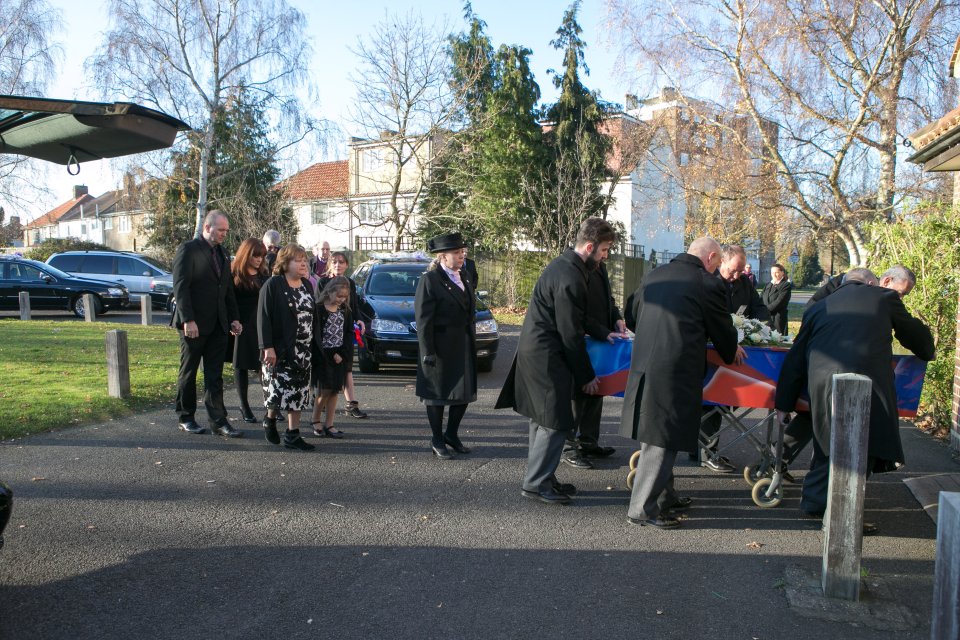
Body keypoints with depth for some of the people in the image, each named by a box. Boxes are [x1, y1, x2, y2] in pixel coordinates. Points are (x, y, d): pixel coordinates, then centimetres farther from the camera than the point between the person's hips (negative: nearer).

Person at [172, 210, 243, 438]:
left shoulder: (222, 252, 13)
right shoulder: (188, 249, -8)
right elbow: (180, 286, -14)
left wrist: (234, 318, 9)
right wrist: (188, 320, -20)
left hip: (217, 325, 6)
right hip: (194, 324, -6)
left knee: (215, 375, 6)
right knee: (188, 372, 8)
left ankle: (218, 420, 8)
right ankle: (185, 418, 20)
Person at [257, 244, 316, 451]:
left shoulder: (307, 285, 11)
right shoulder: (273, 285, -9)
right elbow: (264, 317, -13)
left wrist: (313, 345, 11)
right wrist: (268, 347, -19)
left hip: (303, 351, 6)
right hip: (280, 349, -6)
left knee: (297, 392, 6)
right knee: (279, 389, -6)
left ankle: (292, 434, 12)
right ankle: (270, 420, 22)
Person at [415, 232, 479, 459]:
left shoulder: (464, 280, 11)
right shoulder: (430, 280, -12)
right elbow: (423, 320, -15)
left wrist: (472, 343, 13)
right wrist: (427, 352, -18)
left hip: (464, 347, 7)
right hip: (440, 349, -7)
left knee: (464, 392, 12)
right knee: (437, 395, 6)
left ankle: (451, 435, 30)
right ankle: (437, 441, 20)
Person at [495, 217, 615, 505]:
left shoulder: (564, 264, 10)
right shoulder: (570, 279, -22)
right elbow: (571, 333, -18)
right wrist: (586, 376, -10)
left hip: (536, 350, 11)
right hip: (546, 357, -11)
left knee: (543, 419, 17)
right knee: (556, 422, -3)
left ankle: (541, 478, 27)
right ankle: (536, 483, 6)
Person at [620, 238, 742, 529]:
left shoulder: (653, 275, 13)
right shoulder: (708, 284, -5)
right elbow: (722, 329, 6)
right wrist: (732, 352, 27)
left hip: (642, 366, 7)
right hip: (677, 371, -7)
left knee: (654, 434, 18)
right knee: (664, 439, 0)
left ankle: (665, 496, 33)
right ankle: (643, 508, 6)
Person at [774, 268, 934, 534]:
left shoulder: (818, 308, 23)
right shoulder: (884, 297, 17)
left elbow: (796, 358, 19)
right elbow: (915, 333, 28)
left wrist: (784, 403, 23)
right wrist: (927, 354, 52)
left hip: (821, 383, 4)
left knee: (828, 444, 17)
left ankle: (814, 502, 26)